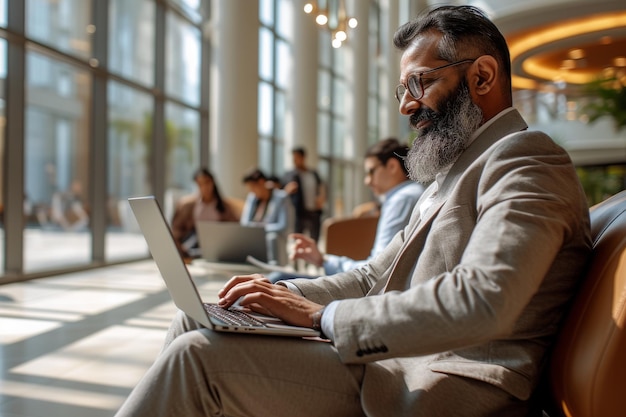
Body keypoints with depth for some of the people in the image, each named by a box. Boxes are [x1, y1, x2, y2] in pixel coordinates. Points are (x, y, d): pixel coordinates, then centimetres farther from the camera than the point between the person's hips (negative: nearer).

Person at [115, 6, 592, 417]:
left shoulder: (525, 160, -11)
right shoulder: (458, 171, 21)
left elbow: (479, 303, -28)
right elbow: (374, 279, 18)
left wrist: (320, 314, -21)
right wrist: (283, 293, 1)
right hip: (391, 361, 10)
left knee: (199, 353, -19)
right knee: (193, 323, 5)